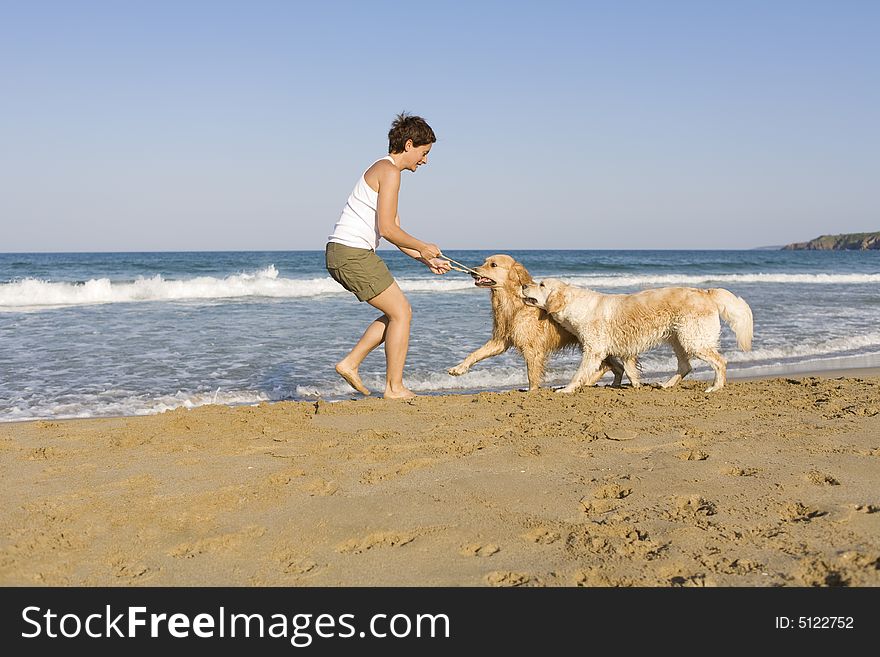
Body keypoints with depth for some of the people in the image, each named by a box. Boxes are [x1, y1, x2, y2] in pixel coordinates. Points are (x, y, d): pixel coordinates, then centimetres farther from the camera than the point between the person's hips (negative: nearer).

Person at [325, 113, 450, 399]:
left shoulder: (383, 170, 21)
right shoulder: (390, 171, -11)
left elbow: (394, 231, 22)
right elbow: (387, 229, -18)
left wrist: (426, 259, 18)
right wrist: (422, 247, -3)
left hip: (341, 254, 10)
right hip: (353, 253, -10)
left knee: (397, 312, 15)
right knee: (401, 312, -3)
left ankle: (350, 364, 15)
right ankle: (394, 388, 2)